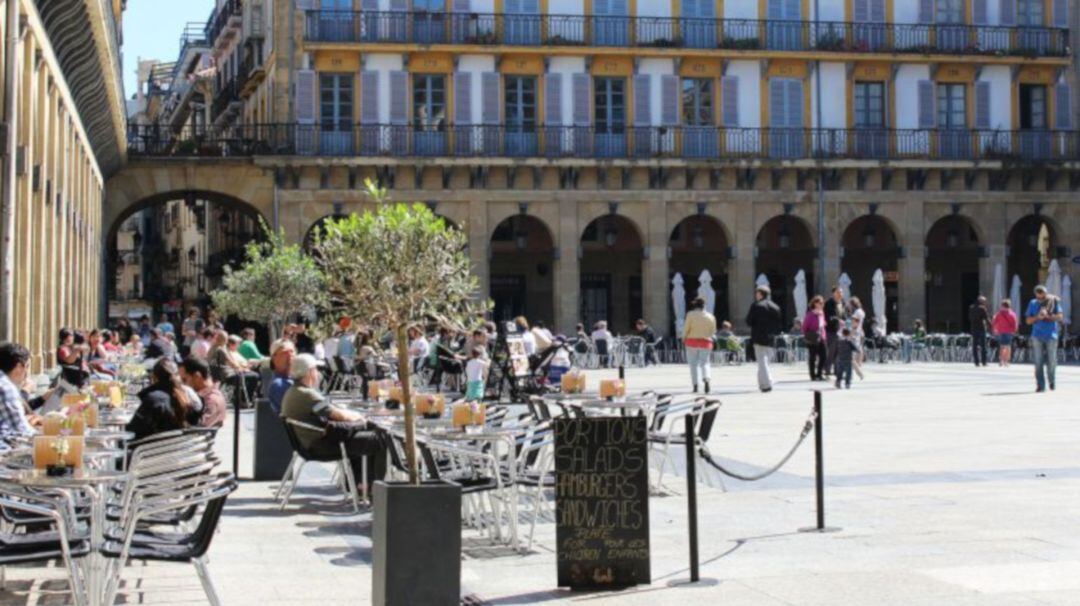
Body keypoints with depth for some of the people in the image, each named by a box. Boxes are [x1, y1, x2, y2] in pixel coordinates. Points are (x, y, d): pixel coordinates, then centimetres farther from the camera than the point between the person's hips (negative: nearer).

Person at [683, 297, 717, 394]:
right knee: (705, 363, 5)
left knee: (693, 364, 6)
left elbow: (686, 328, -7)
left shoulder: (691, 314, -7)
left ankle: (695, 385, 2)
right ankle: (706, 379, -22)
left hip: (692, 341, -2)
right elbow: (713, 331, 7)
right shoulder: (710, 316, 2)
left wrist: (684, 339, 8)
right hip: (705, 342, 2)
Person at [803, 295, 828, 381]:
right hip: (813, 340, -7)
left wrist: (825, 336, 10)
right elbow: (804, 327, -10)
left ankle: (819, 374, 16)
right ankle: (813, 375, 12)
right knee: (812, 358, 3)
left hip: (822, 339, 7)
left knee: (824, 356, 2)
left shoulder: (822, 313, 9)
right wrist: (807, 336, -10)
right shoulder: (810, 314, -13)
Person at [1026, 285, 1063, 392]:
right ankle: (1040, 385, -1)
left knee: (1051, 361, 0)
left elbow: (1060, 317, -4)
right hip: (1037, 336, 1)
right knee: (1038, 362, -4)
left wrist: (1048, 316, -18)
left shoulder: (1053, 301, 3)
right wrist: (1038, 317, -12)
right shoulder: (1033, 303, 8)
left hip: (1051, 336, -1)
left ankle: (1052, 382, 22)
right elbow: (1028, 320, 7)